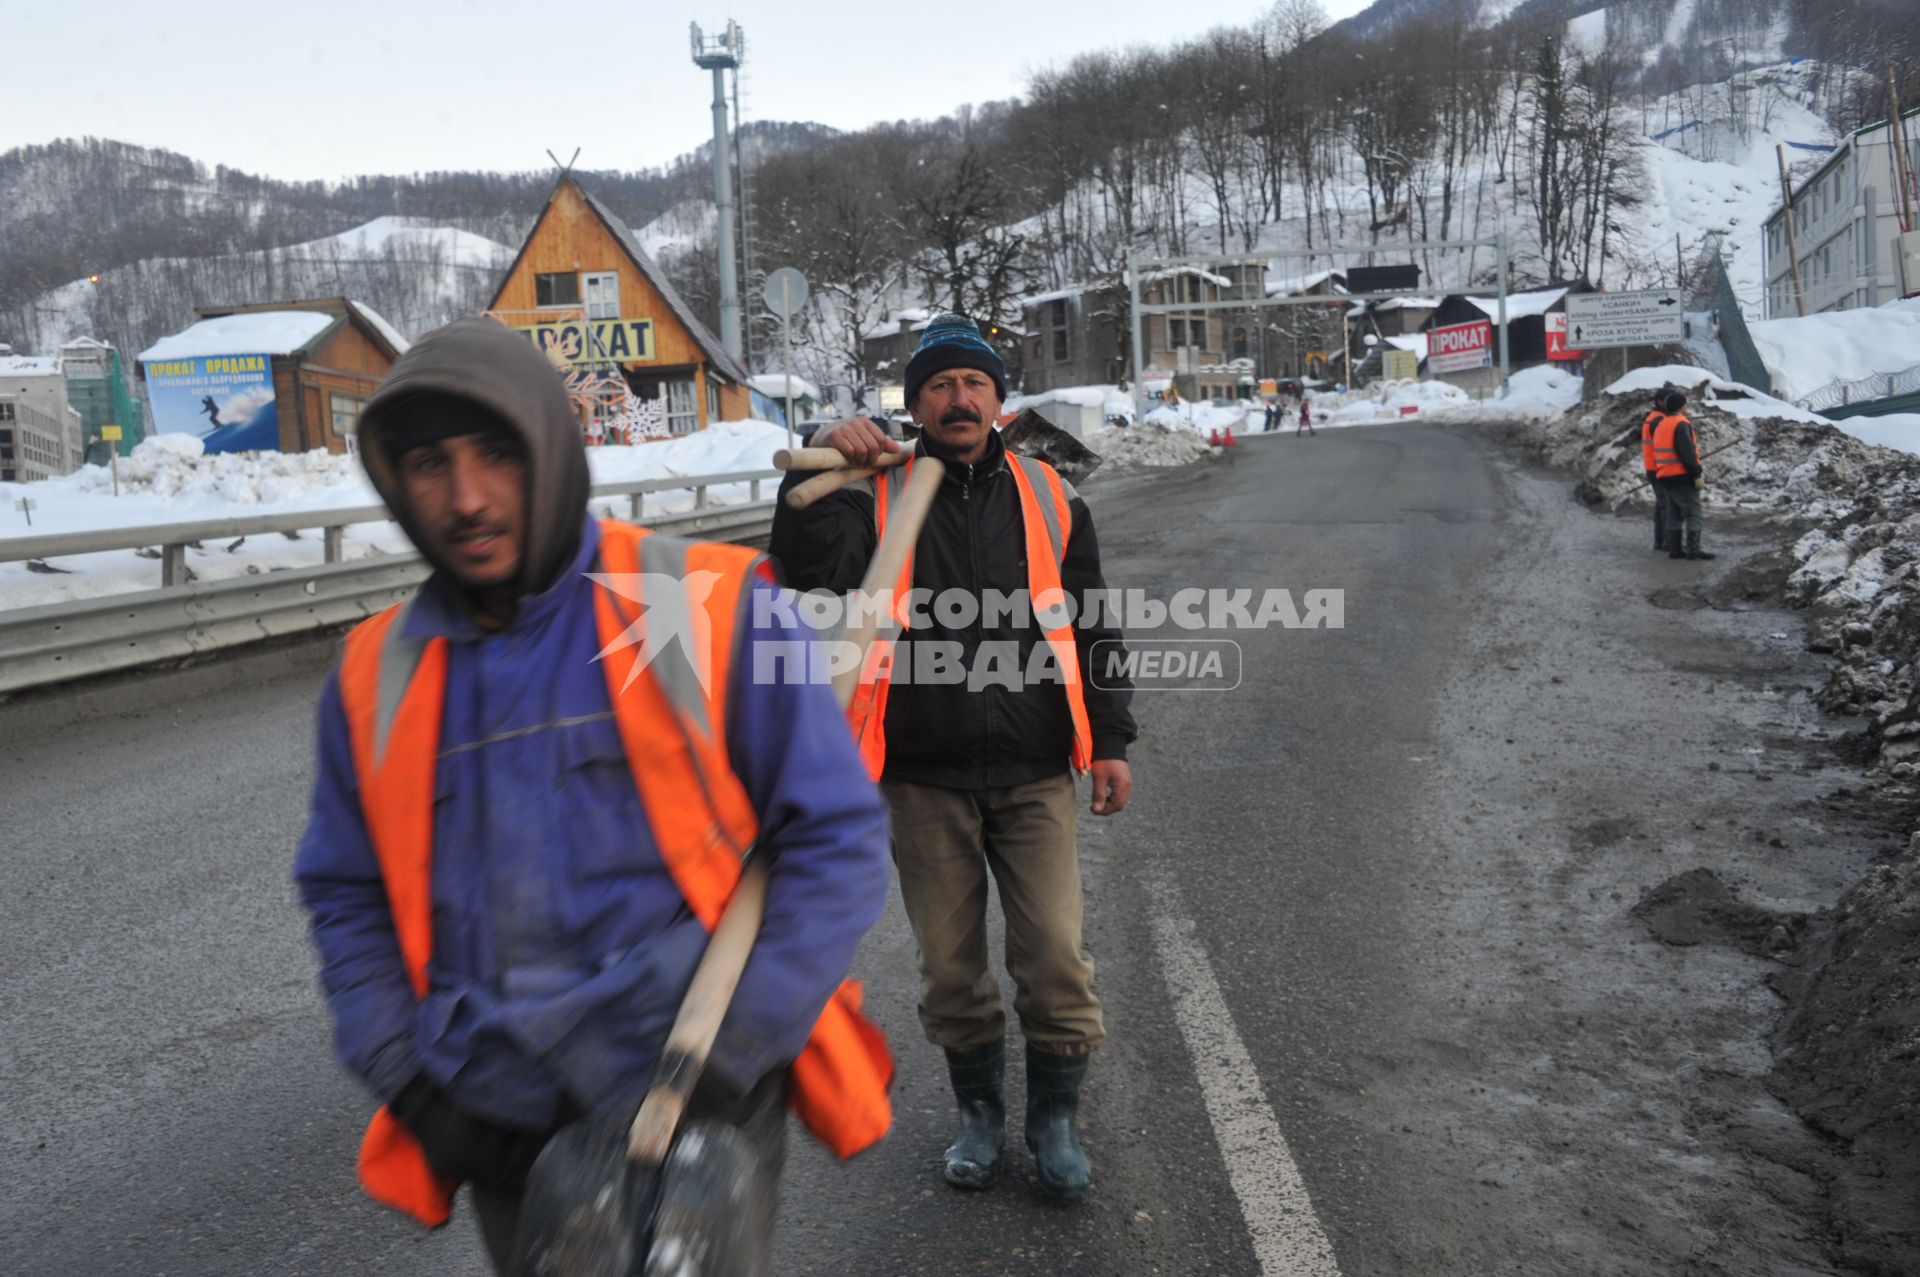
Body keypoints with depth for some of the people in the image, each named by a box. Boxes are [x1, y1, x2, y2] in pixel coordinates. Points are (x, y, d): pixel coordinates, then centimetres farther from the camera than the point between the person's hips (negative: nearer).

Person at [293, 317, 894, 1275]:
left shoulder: (710, 610, -10)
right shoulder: (377, 677, 3)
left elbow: (838, 837, -8)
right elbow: (347, 900, 13)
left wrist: (729, 1057, -13)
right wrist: (409, 1080, 1)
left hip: (696, 1101, -4)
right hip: (501, 1131, 4)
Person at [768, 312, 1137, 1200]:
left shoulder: (1048, 498, 7)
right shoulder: (877, 497, 1)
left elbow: (1091, 627, 10)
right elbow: (810, 571, -18)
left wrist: (1110, 740, 5)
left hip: (1033, 773, 1)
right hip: (924, 777, 0)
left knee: (1055, 957, 0)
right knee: (950, 965, 10)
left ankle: (1055, 1118, 21)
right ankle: (979, 1111, 31)